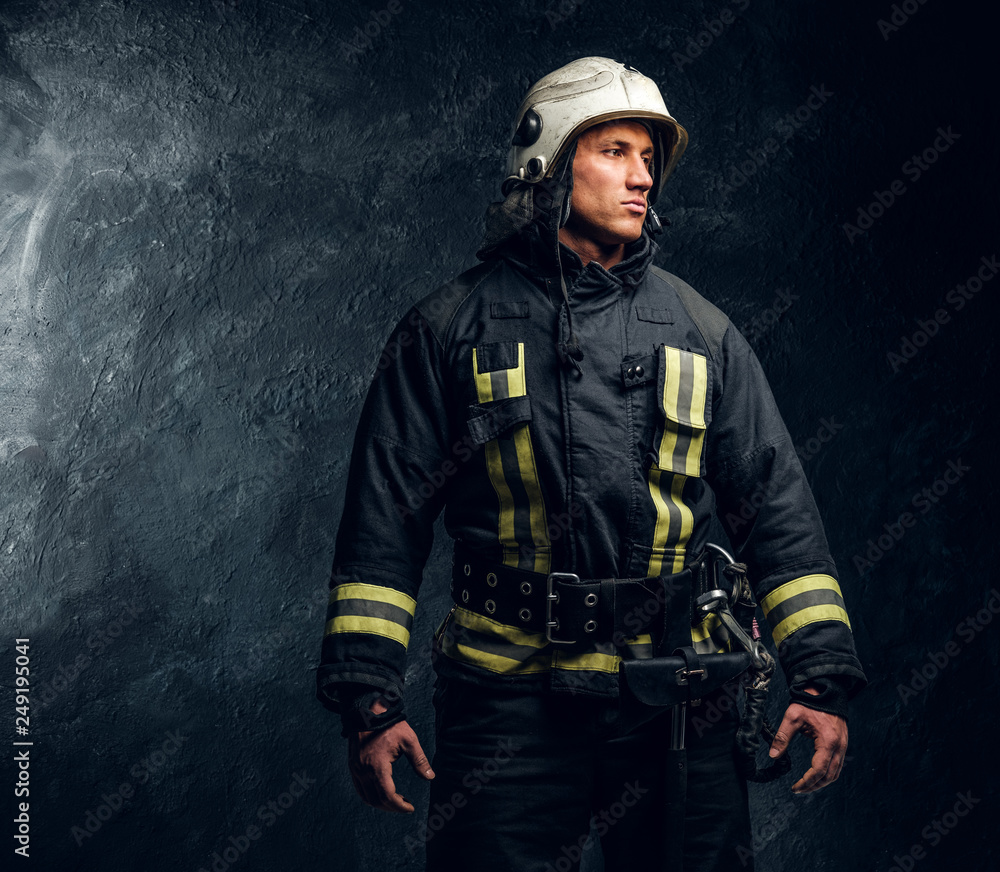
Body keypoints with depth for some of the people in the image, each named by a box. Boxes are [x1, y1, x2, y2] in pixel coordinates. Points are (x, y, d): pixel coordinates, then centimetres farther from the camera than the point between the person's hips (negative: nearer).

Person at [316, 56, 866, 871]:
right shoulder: (451, 328, 1)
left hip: (678, 708, 2)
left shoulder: (702, 332, 8)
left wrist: (823, 680, 0)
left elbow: (778, 507, 8)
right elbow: (383, 519, 0)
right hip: (509, 701, -2)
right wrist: (370, 701, -6)